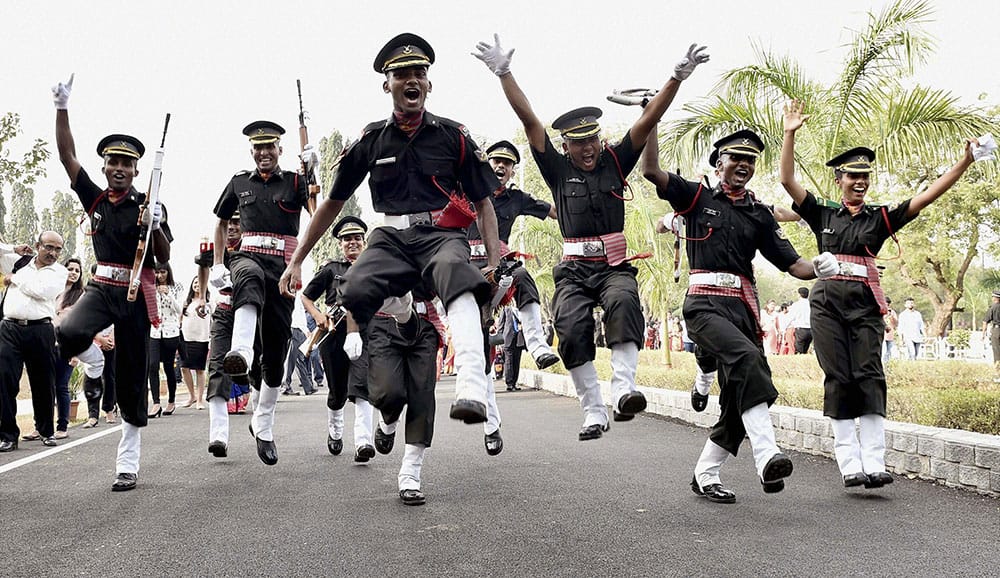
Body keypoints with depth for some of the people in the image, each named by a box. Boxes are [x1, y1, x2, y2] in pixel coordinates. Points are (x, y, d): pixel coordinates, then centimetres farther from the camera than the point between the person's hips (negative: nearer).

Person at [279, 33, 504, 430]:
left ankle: (472, 390, -56)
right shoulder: (371, 140, 12)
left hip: (443, 236, -2)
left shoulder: (453, 136, 8)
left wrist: (496, 263, -2)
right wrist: (296, 261, 18)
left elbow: (484, 203, 11)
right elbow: (333, 203, 20)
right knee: (352, 295, -33)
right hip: (392, 238, 2)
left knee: (457, 277, -40)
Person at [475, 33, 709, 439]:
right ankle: (594, 412, -12)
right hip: (574, 269, 0)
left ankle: (624, 389, -38)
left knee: (623, 301, -31)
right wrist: (503, 73, -5)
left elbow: (648, 120, 4)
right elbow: (529, 120, 1)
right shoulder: (558, 170, 8)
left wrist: (678, 77, -4)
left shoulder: (615, 162, 11)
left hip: (614, 266, 0)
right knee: (572, 329, -21)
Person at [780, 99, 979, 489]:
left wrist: (964, 162, -4)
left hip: (865, 303, 0)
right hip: (828, 302, 0)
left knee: (869, 375, -10)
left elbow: (927, 196, 5)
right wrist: (790, 134, -2)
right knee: (838, 378, -4)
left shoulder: (880, 218, 12)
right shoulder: (823, 215, 12)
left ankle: (873, 463, -14)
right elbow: (787, 180, 5)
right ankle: (850, 465, -4)